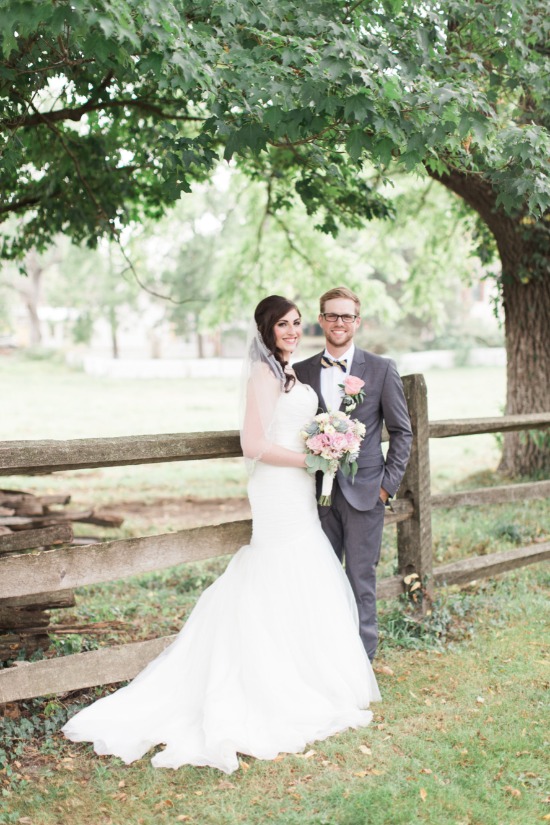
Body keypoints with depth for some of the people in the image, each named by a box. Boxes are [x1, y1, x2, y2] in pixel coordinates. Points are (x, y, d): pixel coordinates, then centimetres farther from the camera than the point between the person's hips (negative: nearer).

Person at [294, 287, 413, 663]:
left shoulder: (382, 369, 1)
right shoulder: (302, 371, 7)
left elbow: (402, 432, 3)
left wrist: (388, 484, -4)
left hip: (364, 491, -2)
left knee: (361, 579, 2)